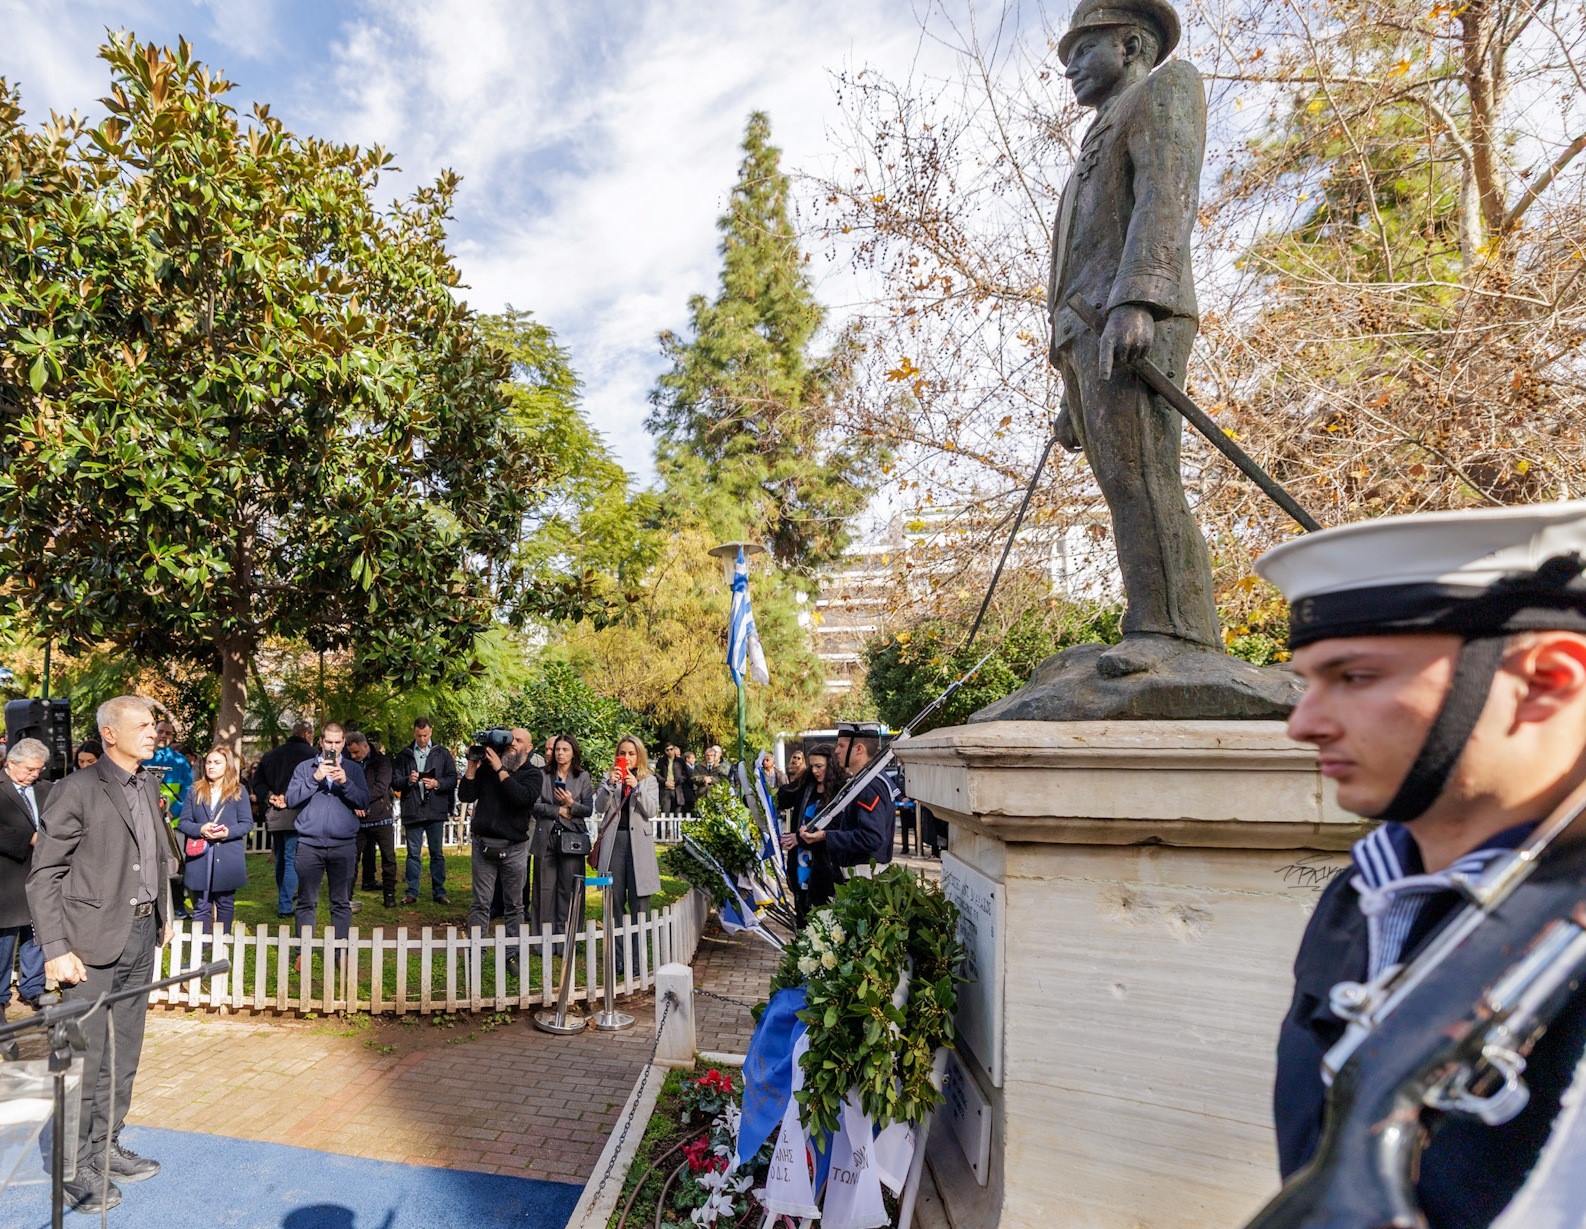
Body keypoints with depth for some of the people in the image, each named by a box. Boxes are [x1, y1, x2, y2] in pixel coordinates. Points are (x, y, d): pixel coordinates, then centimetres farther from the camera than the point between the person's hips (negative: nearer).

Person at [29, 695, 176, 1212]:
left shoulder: (149, 785, 8)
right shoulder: (78, 789, -13)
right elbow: (43, 874, -12)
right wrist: (55, 949, -16)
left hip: (141, 935, 7)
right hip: (94, 939, -7)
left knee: (124, 1054, 16)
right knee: (86, 1056, 2)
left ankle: (105, 1147, 30)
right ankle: (75, 1165, 17)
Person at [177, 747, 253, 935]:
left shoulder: (238, 792, 1)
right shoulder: (195, 791, 7)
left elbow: (247, 823, -1)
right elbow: (182, 822, 4)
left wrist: (228, 832, -19)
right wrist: (200, 829, -16)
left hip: (228, 859, -1)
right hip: (200, 858, 1)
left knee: (225, 905, 11)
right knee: (201, 907, 6)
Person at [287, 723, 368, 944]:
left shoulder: (353, 769, 8)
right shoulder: (305, 767, 7)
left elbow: (364, 802, -2)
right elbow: (291, 799, -3)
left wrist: (345, 782, -16)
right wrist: (315, 779, -14)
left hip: (344, 845, 0)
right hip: (309, 844, 0)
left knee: (342, 903, 6)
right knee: (307, 902, 6)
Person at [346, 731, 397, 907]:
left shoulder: (382, 760, -3)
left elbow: (381, 787, -12)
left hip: (381, 816, -2)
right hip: (359, 819, 2)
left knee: (388, 858, 1)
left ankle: (389, 893, 9)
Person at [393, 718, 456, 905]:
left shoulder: (442, 753, 5)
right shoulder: (404, 755, 7)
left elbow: (453, 779, 3)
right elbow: (395, 781, 6)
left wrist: (437, 783, -14)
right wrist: (408, 780, -13)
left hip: (436, 811, 0)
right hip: (412, 810, 1)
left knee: (437, 853, 6)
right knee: (413, 853, 7)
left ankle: (439, 891, 13)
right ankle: (412, 892, 14)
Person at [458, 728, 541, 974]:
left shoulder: (532, 773, 0)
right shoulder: (487, 766, 6)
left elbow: (522, 797, -19)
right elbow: (466, 795, 2)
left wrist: (500, 770, -17)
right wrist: (473, 766, -6)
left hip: (514, 847, -1)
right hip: (483, 843, 1)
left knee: (514, 904, 7)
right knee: (480, 903, 2)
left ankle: (512, 955, 15)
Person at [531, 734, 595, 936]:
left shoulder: (583, 777, 6)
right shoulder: (543, 775, 8)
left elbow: (589, 810, 2)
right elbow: (535, 804, 0)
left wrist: (571, 804, -14)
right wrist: (558, 810, -9)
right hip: (546, 838, 1)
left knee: (568, 889, -1)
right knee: (545, 888, 3)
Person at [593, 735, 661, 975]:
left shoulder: (648, 780, 9)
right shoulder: (610, 777, 12)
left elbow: (651, 811, -3)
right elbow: (599, 806, 0)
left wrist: (637, 787, -13)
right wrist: (610, 784, -15)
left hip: (638, 842, -1)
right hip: (613, 840, 1)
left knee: (639, 902, -3)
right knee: (615, 901, 3)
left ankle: (637, 958, 3)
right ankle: (618, 958, 11)